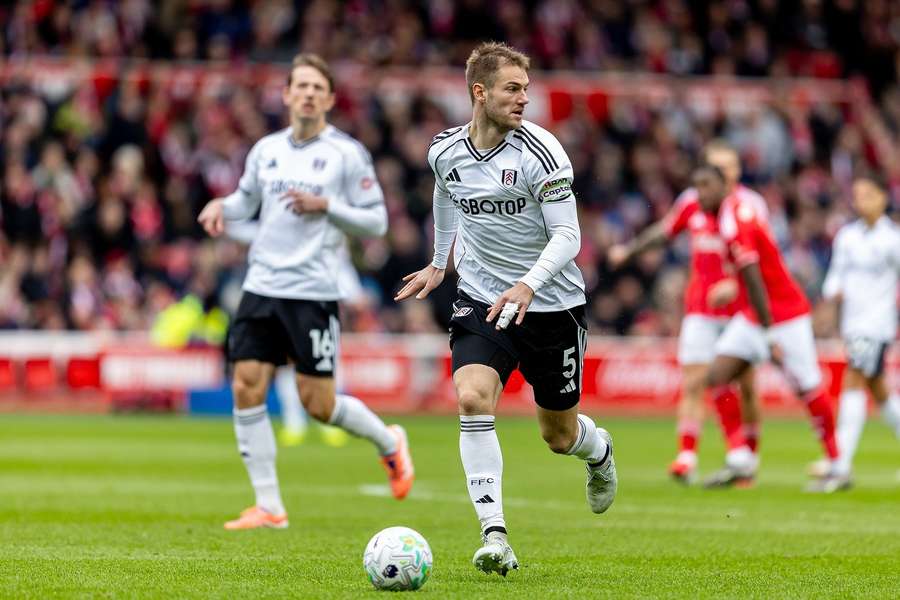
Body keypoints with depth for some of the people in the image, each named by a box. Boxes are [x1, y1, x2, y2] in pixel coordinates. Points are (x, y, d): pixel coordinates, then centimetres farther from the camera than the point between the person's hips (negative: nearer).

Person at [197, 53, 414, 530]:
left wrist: (326, 206, -17)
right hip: (261, 288, 5)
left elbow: (376, 222, -4)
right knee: (247, 388, -5)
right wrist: (222, 206, 3)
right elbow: (246, 199, 25)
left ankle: (389, 442, 28)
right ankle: (268, 506, 2)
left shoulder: (347, 153, -4)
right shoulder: (266, 149, 10)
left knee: (318, 403, -3)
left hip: (313, 293, -5)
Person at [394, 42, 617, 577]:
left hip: (551, 302, -2)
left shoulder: (540, 152, -17)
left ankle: (599, 451, 49)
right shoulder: (445, 152, -3)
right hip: (481, 297, 2)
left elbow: (568, 237, -19)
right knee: (472, 397, -24)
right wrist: (439, 263, 31)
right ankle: (495, 537, -23)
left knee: (560, 436, 9)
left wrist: (528, 284, -36)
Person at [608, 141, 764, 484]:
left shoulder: (750, 205, -6)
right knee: (693, 380, -8)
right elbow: (665, 231, 24)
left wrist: (734, 285, -30)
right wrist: (629, 250, 25)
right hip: (700, 308, 2)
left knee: (745, 385, 2)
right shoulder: (692, 201, 5)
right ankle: (687, 456, -12)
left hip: (738, 307, -2)